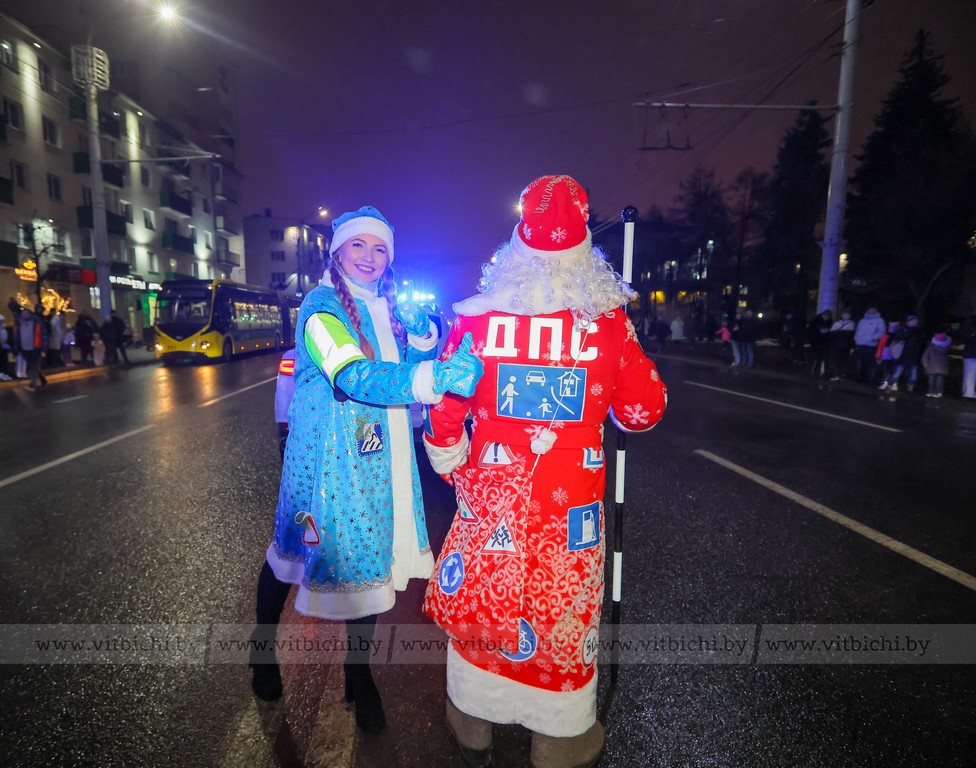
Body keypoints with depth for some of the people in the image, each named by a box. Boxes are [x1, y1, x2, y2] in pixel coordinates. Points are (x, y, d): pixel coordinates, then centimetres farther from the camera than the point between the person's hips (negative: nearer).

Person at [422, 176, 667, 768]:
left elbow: (444, 409, -4)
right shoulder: (609, 320, -9)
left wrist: (453, 467, 13)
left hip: (490, 492, 1)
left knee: (480, 600, 19)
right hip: (572, 498, 0)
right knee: (566, 608, 16)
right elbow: (643, 410, 0)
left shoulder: (477, 317, -8)